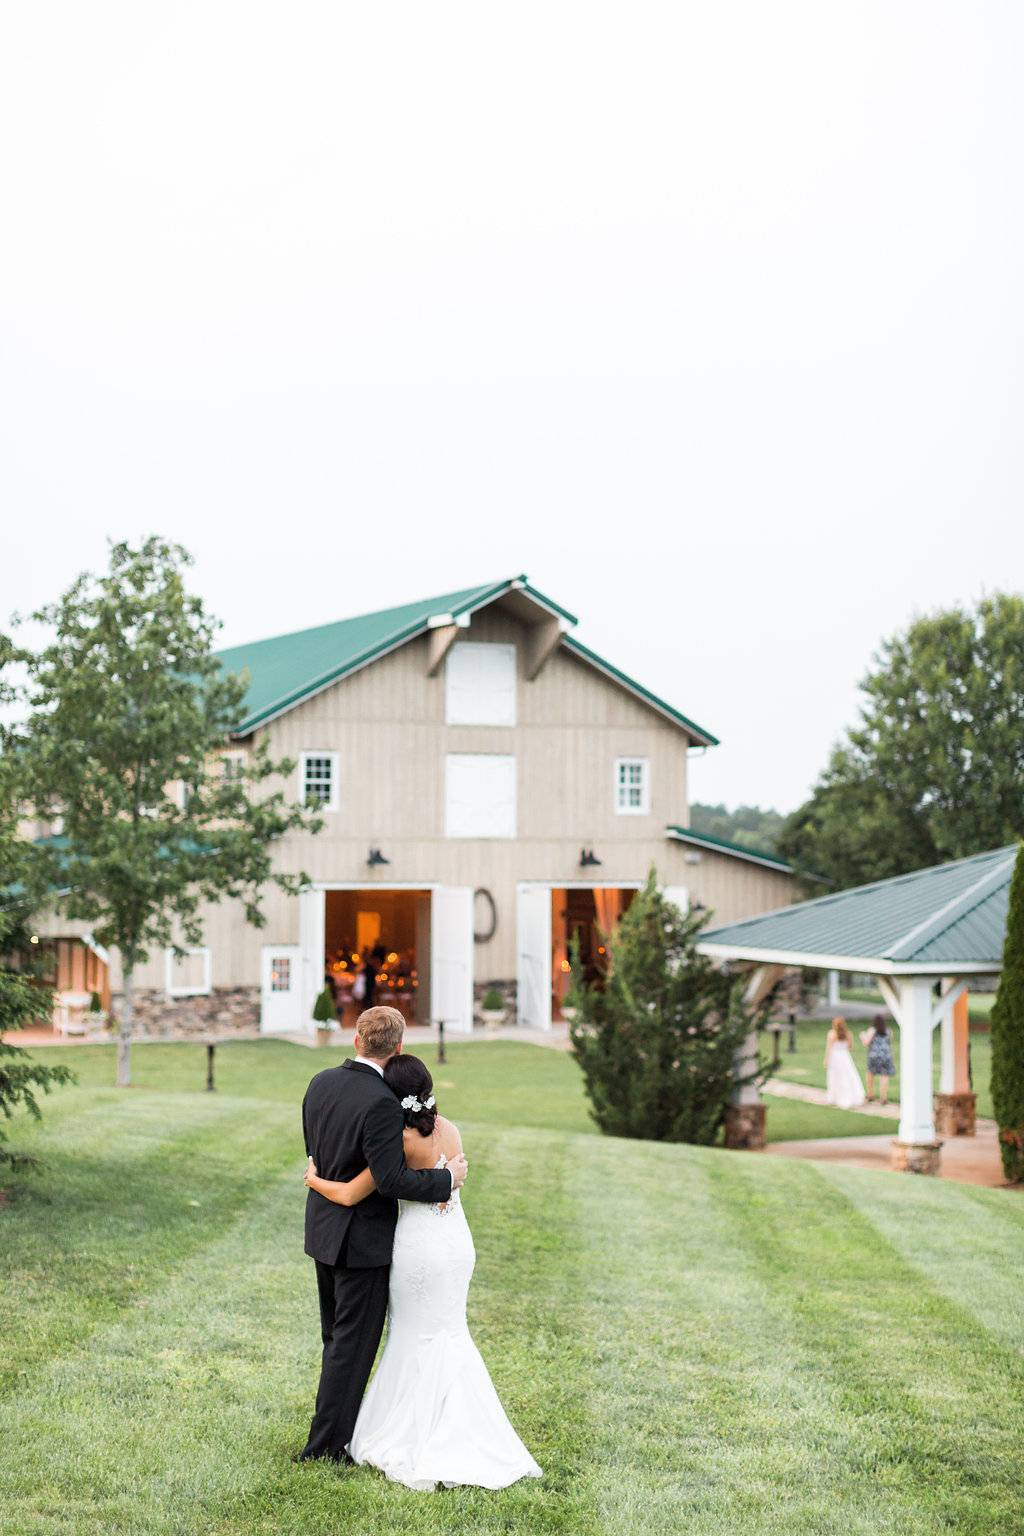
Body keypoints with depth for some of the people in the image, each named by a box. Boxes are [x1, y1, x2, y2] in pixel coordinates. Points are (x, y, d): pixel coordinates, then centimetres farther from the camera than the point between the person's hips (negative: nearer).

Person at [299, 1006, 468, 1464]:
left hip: (324, 1229, 8)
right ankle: (326, 1445, 7)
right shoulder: (381, 1104, -24)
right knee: (353, 1344, 3)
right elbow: (390, 1180, -25)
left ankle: (334, 1432, 31)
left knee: (337, 1338, 20)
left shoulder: (321, 1083, 1)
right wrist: (447, 1178, -14)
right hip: (364, 1239, -8)